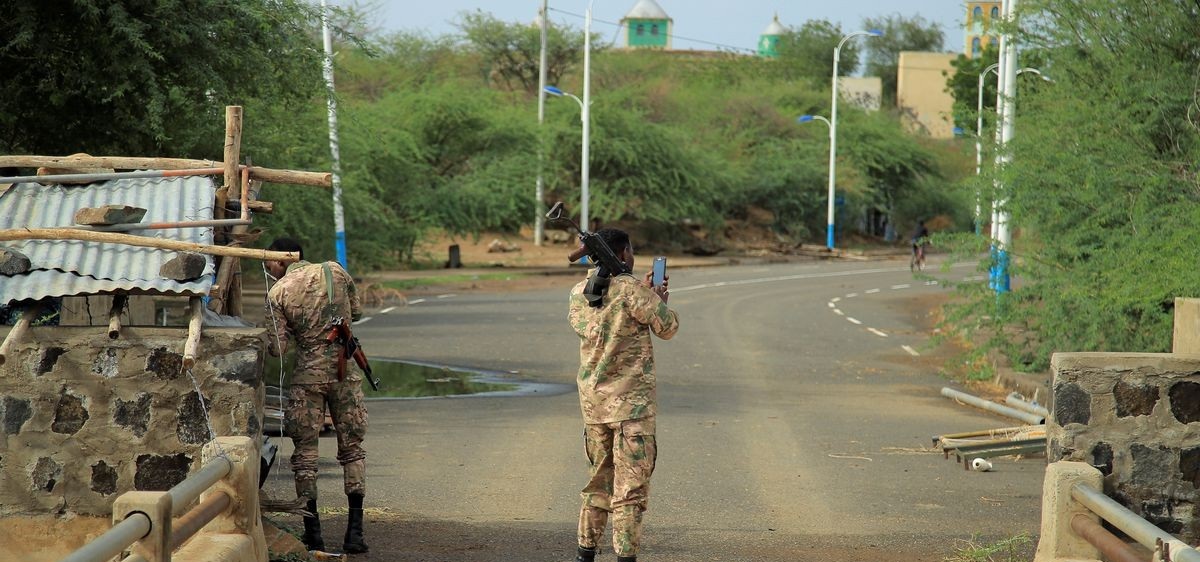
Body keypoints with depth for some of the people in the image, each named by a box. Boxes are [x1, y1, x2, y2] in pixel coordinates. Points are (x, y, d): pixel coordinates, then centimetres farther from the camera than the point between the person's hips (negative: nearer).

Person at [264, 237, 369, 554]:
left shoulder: (277, 294, -3)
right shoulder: (335, 271, 4)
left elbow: (278, 350, -5)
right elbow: (357, 312, 17)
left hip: (308, 374, -2)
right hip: (346, 371, 2)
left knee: (305, 452, 8)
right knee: (352, 448, 9)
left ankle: (313, 534, 8)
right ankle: (355, 531, 2)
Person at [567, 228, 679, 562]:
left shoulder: (578, 294, 6)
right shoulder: (630, 290, -14)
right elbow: (668, 328, -5)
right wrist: (659, 301, 13)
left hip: (592, 402, 6)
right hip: (630, 401, -6)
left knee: (600, 477, 18)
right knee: (630, 484, -2)